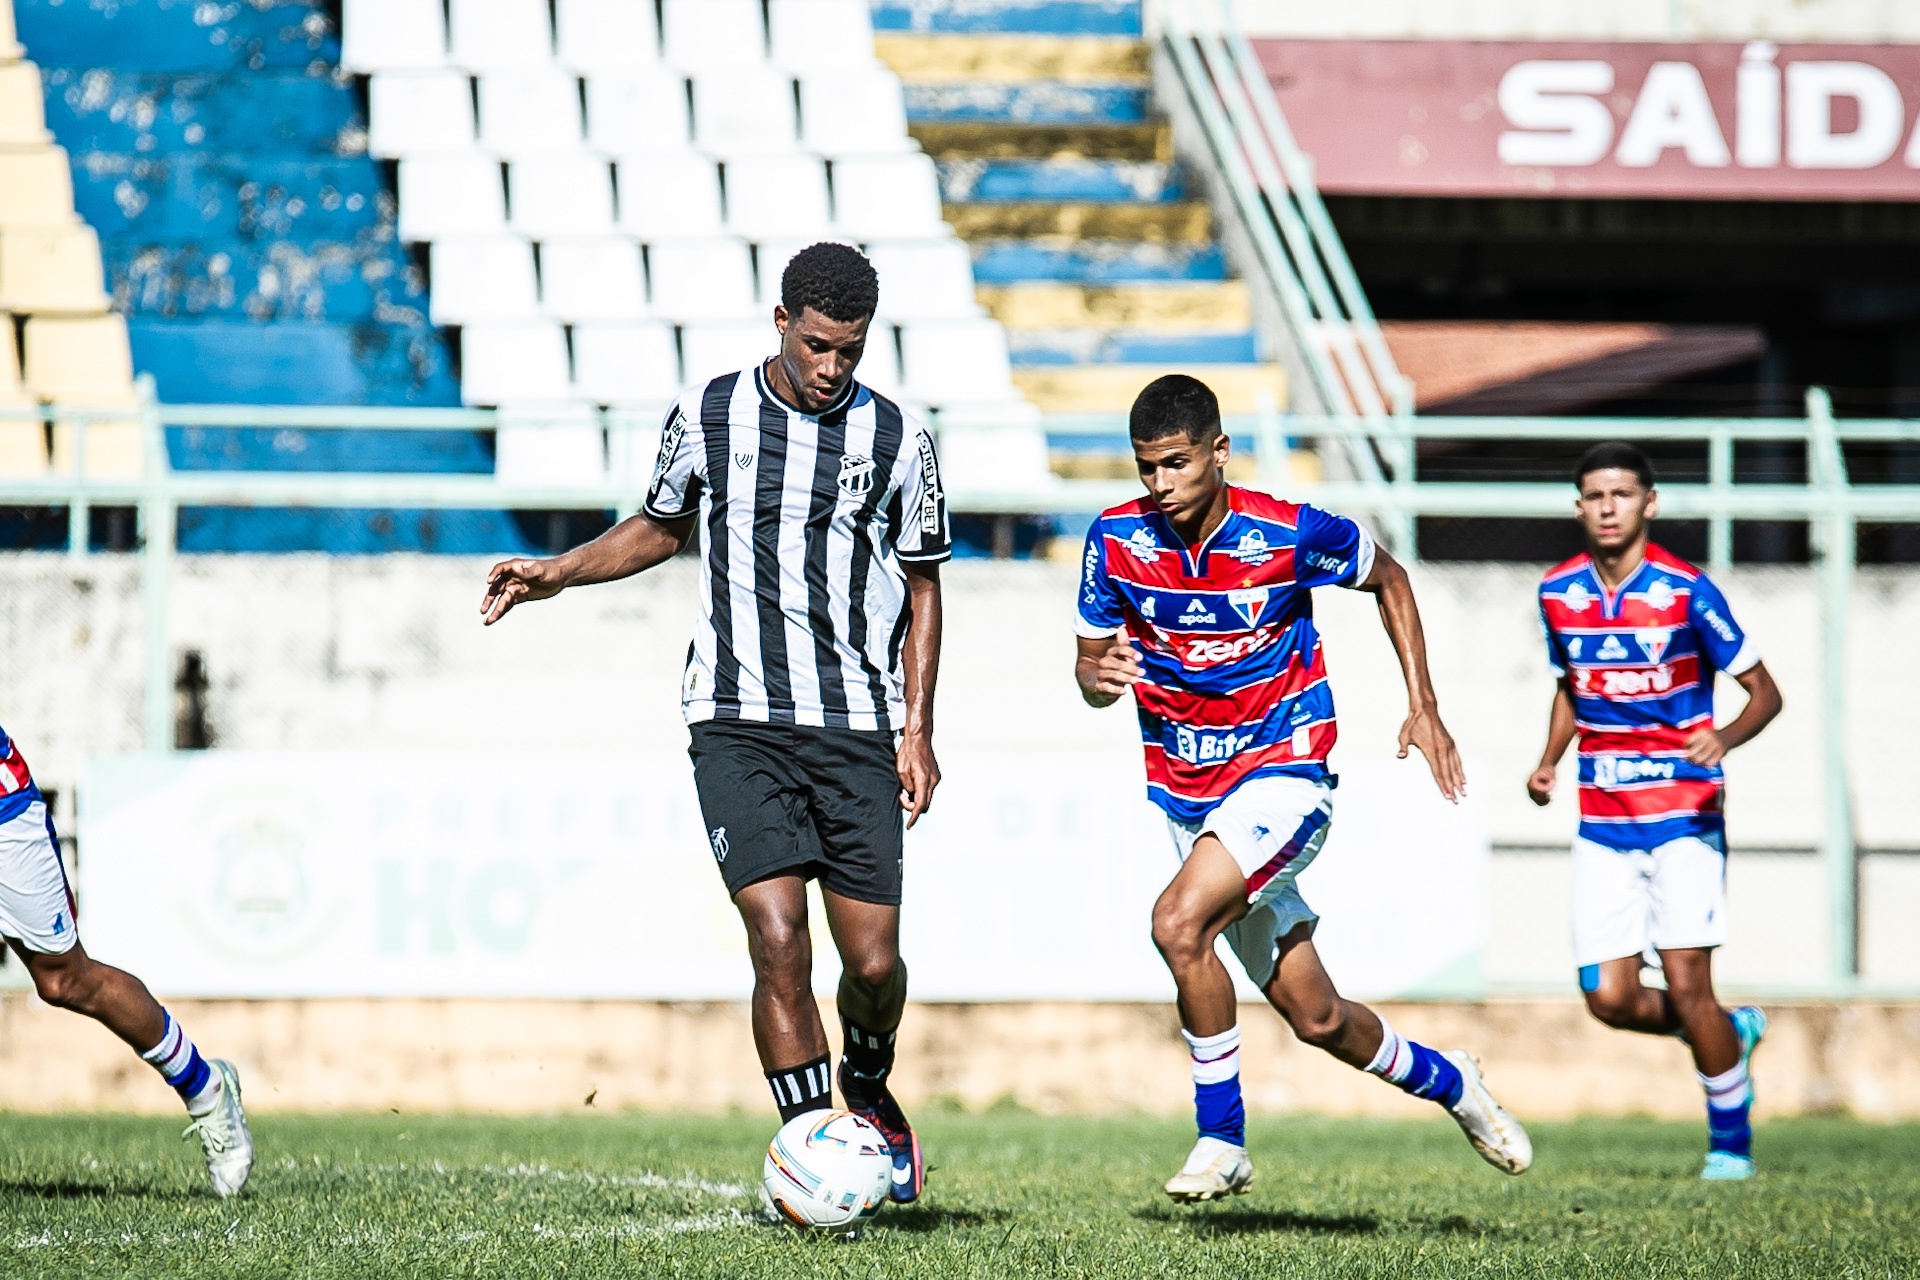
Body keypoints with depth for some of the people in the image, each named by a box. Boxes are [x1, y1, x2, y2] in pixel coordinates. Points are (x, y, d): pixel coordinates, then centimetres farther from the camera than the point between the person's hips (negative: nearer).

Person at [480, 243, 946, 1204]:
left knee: (872, 959, -1)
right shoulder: (706, 416, 2)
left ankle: (869, 1091, 32)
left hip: (859, 729, 1)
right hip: (737, 724, -1)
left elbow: (922, 583, 11)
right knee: (777, 935, -16)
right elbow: (663, 528, 21)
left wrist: (917, 728, 3)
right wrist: (556, 574, 8)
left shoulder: (895, 438, 2)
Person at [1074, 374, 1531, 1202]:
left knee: (1179, 921, -30)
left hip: (1283, 773, -4)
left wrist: (1424, 707, 1)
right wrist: (1098, 677, -22)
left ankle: (1222, 1141, -16)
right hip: (1185, 791, 4)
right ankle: (1447, 1081, 36)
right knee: (1317, 1018, 7)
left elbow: (1388, 580, 5)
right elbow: (1091, 665, 3)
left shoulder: (1290, 536, -15)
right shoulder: (1116, 541, -7)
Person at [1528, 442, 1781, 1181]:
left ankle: (1731, 1141, 7)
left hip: (1683, 813, -4)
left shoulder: (1686, 592, -10)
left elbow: (1764, 692, -5)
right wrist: (1549, 760, 6)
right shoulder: (1558, 594, 5)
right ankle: (1730, 1033, 25)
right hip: (1603, 823, 4)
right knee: (1610, 999, -4)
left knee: (1686, 985, -11)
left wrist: (1726, 738, -25)